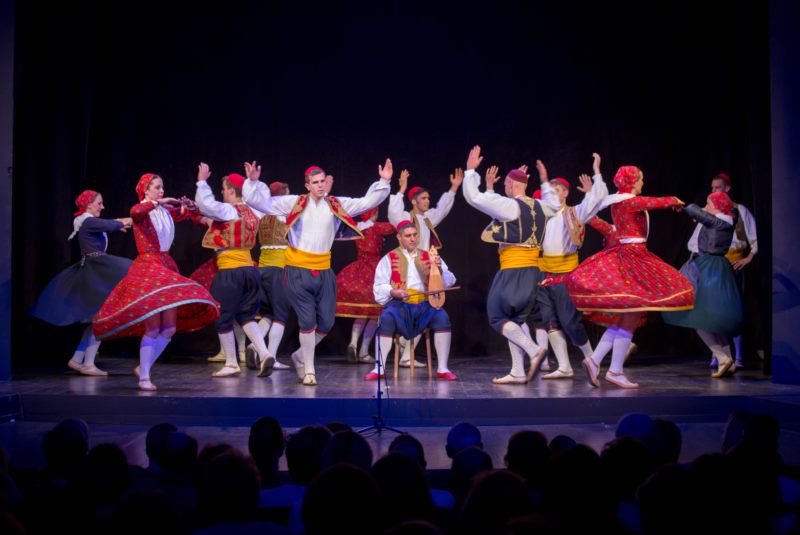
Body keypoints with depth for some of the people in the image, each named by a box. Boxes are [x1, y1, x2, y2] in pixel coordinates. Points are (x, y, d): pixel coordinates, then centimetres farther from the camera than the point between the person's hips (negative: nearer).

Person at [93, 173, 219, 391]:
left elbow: (194, 215, 19)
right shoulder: (141, 210, -5)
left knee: (169, 329, 5)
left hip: (167, 267, 7)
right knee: (152, 328, -12)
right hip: (146, 267, -7)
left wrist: (188, 205, -1)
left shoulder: (167, 211, 11)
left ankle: (143, 367, 20)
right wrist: (159, 202, -25)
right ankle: (144, 378, -2)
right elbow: (135, 212, -31)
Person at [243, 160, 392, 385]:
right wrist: (253, 182, -17)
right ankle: (309, 371, 11)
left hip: (324, 271, 4)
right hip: (298, 270, -4)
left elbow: (367, 202, 9)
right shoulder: (295, 203, -1)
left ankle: (300, 356, 32)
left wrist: (384, 182, -1)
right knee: (307, 321, -5)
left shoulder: (337, 205, 7)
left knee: (326, 323, 8)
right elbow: (262, 202, -3)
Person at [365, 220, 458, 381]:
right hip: (399, 304, -2)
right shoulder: (389, 259, 12)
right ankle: (378, 368, -29)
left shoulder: (429, 257, 18)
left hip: (425, 304, 2)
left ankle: (442, 369, -23)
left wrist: (440, 269, -9)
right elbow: (379, 287, 6)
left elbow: (449, 282, 12)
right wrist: (393, 292, -15)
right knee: (387, 319, -34)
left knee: (442, 317, -28)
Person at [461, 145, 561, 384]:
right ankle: (518, 372, 7)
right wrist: (545, 181, 40)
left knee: (498, 317, 2)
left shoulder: (509, 205, -11)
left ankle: (534, 350, -13)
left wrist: (471, 170, 1)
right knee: (517, 318, 12)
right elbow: (555, 205, 36)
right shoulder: (539, 207, 10)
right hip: (532, 271, 8)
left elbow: (473, 197, -11)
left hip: (512, 271, -8)